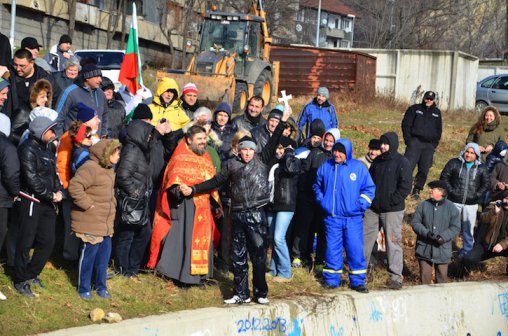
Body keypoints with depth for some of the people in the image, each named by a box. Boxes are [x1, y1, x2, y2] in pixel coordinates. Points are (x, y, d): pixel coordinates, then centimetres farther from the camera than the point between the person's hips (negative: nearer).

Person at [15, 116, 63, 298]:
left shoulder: (49, 148, 13)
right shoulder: (28, 149, -13)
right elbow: (31, 179, -18)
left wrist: (58, 191, 0)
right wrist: (51, 195, -16)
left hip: (47, 202, 8)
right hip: (31, 200, -8)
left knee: (48, 241, 10)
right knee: (26, 242, 0)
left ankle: (31, 274, 26)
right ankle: (20, 281, 10)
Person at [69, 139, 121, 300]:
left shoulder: (108, 169, 13)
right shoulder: (90, 168, -19)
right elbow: (74, 187, -28)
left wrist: (112, 206, 16)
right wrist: (88, 205, -23)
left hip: (106, 223, 9)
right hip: (90, 224, -9)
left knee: (104, 254, 12)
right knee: (88, 254, -1)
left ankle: (101, 286, 26)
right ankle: (84, 288, 12)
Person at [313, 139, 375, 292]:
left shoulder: (359, 167, -1)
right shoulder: (326, 167, 6)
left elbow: (369, 188, 5)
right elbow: (317, 186, 21)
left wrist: (360, 204, -6)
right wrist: (321, 200, 6)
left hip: (352, 217, -2)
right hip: (332, 217, 2)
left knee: (355, 249, -3)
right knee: (332, 249, 6)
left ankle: (358, 281, 6)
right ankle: (331, 279, 16)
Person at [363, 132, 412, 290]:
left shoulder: (402, 163, -7)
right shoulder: (377, 161, 12)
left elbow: (405, 187, -12)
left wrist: (391, 201, -15)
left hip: (392, 211, -6)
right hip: (373, 209, 6)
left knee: (393, 242, -5)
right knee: (365, 239, 8)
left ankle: (396, 277, -1)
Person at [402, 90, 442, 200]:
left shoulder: (437, 112, 16)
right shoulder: (414, 109, 6)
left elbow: (439, 130, 21)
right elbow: (406, 124, 3)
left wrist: (434, 144, 9)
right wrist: (408, 140, -6)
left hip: (429, 145, 4)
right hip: (415, 142, -3)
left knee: (424, 169, 2)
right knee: (408, 166, -15)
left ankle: (417, 190, 12)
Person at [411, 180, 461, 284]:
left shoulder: (452, 208, -3)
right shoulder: (423, 205, 0)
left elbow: (455, 228, -3)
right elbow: (415, 222, 0)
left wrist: (443, 237, -19)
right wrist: (426, 233, -17)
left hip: (443, 249, -1)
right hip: (424, 249, 1)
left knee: (442, 276, 8)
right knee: (425, 275, 7)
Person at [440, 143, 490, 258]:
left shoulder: (481, 168, 3)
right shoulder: (454, 163, -1)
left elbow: (486, 184, 7)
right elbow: (444, 177, 0)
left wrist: (477, 195, -5)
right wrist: (450, 191, -10)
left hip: (471, 204, 1)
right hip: (454, 201, -1)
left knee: (468, 228, 8)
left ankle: (467, 251, 21)